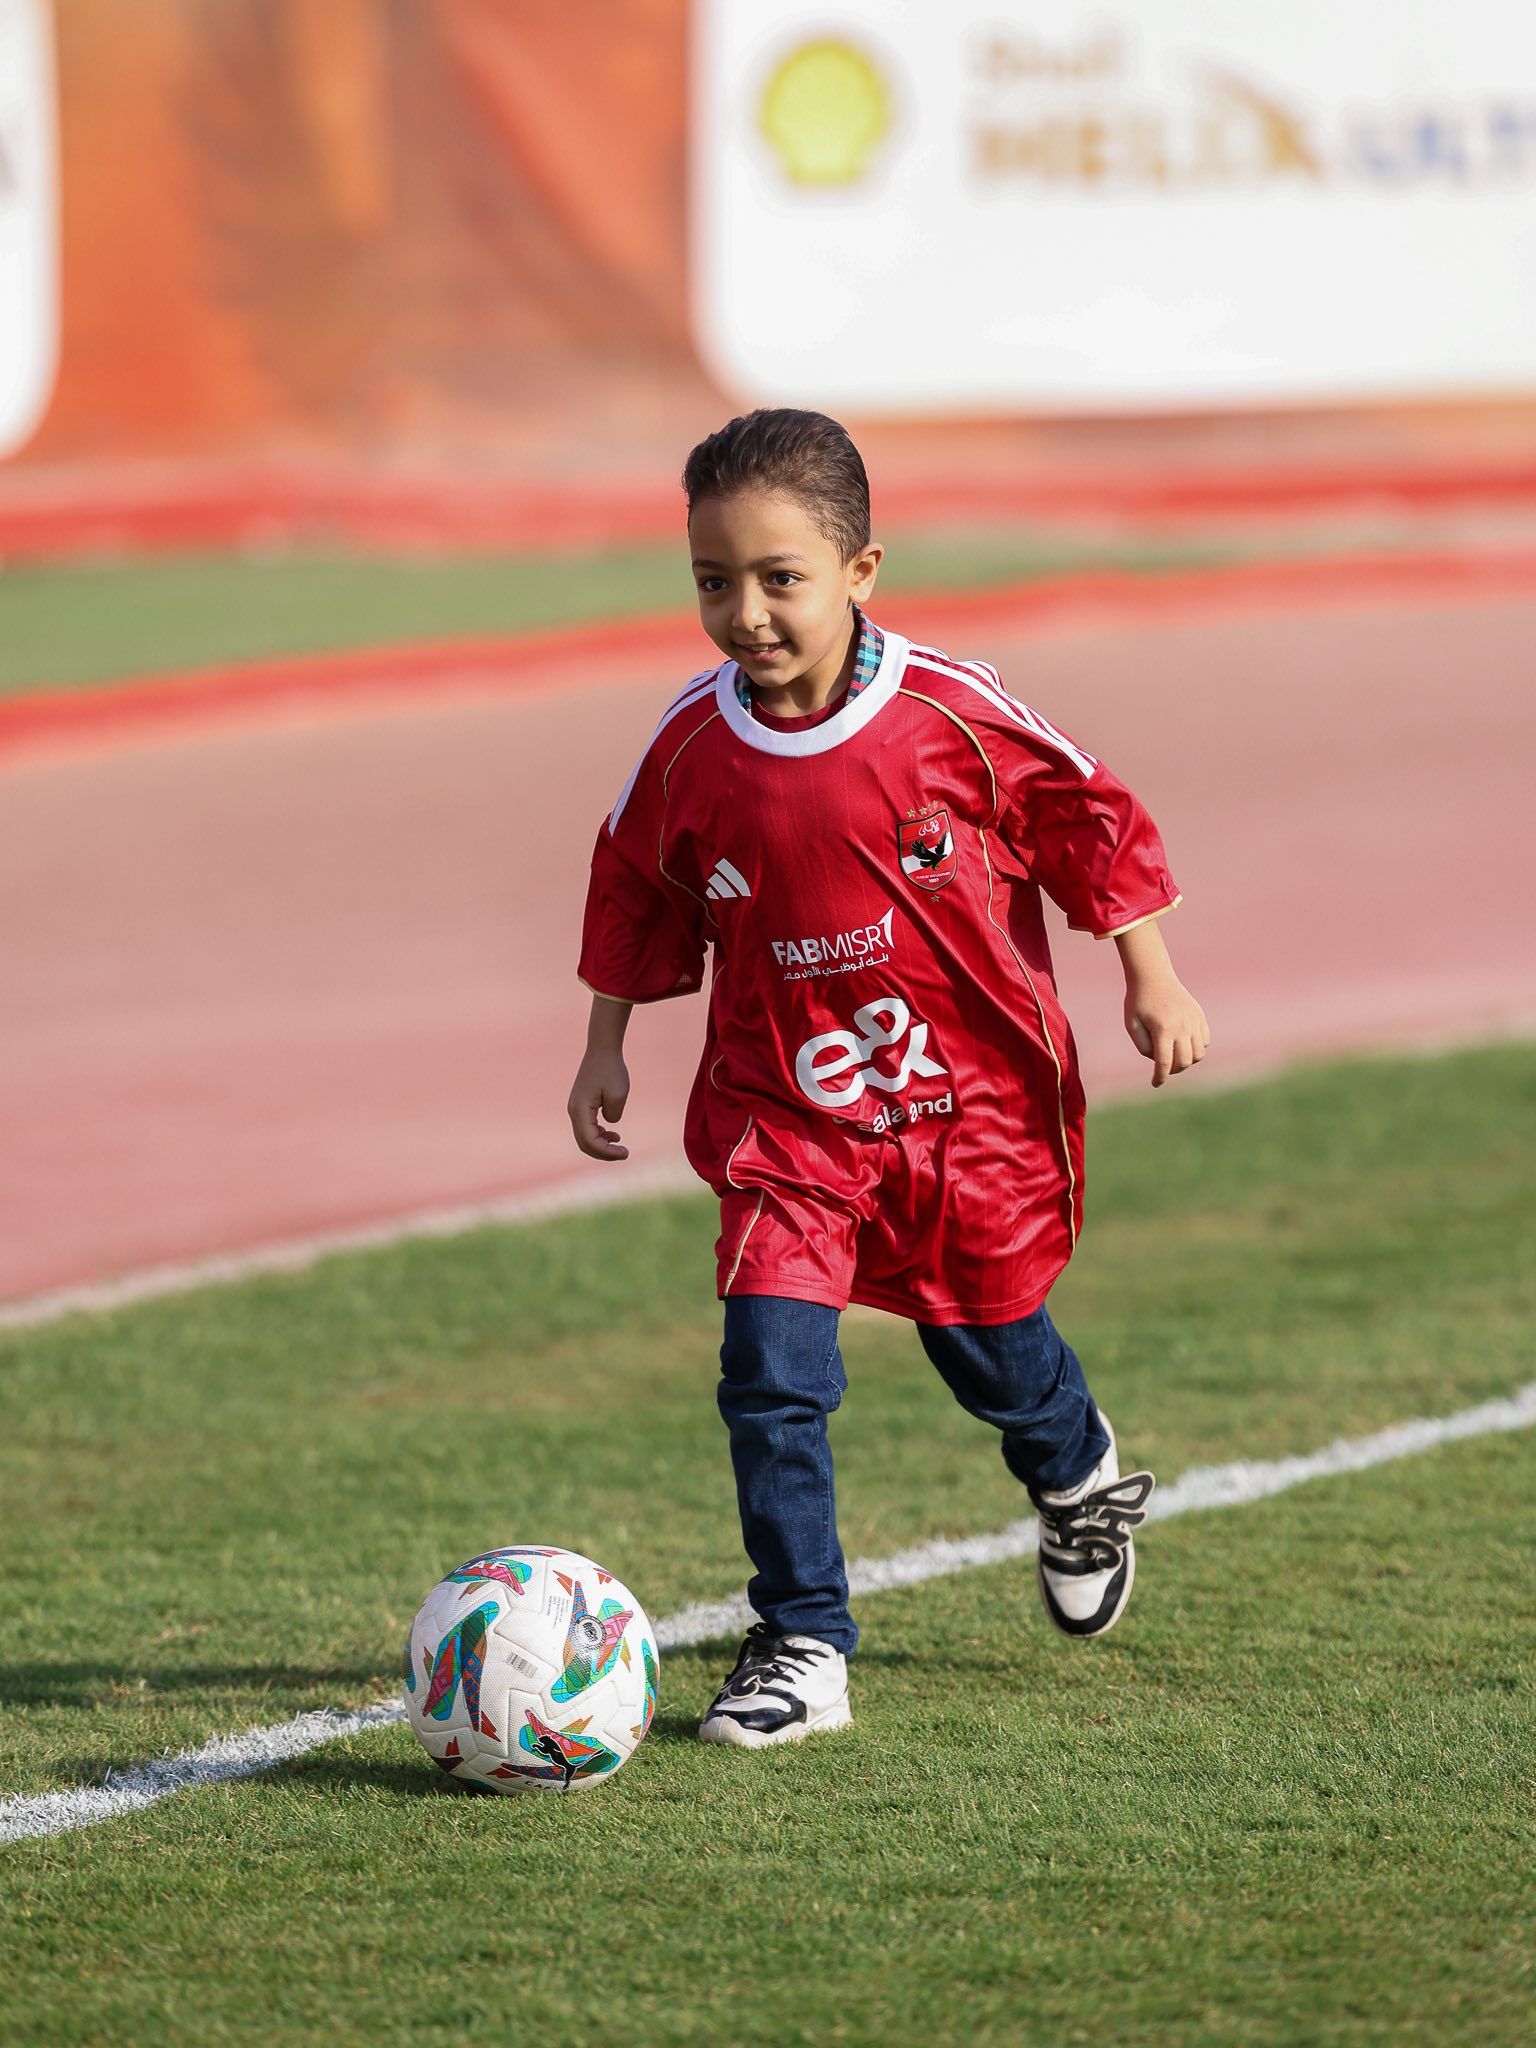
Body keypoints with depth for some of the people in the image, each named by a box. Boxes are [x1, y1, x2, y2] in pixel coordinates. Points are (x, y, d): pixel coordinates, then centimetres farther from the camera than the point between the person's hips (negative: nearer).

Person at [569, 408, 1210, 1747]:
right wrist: (605, 1045, 11)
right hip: (784, 1111, 1)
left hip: (970, 1096, -1)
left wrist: (1153, 981, -2)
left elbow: (1088, 824, -3)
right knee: (772, 1370, -14)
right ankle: (803, 1647, -5)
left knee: (991, 1350, 16)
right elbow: (638, 890, 10)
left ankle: (1080, 1482, 51)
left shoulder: (955, 717, -16)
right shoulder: (691, 748, -9)